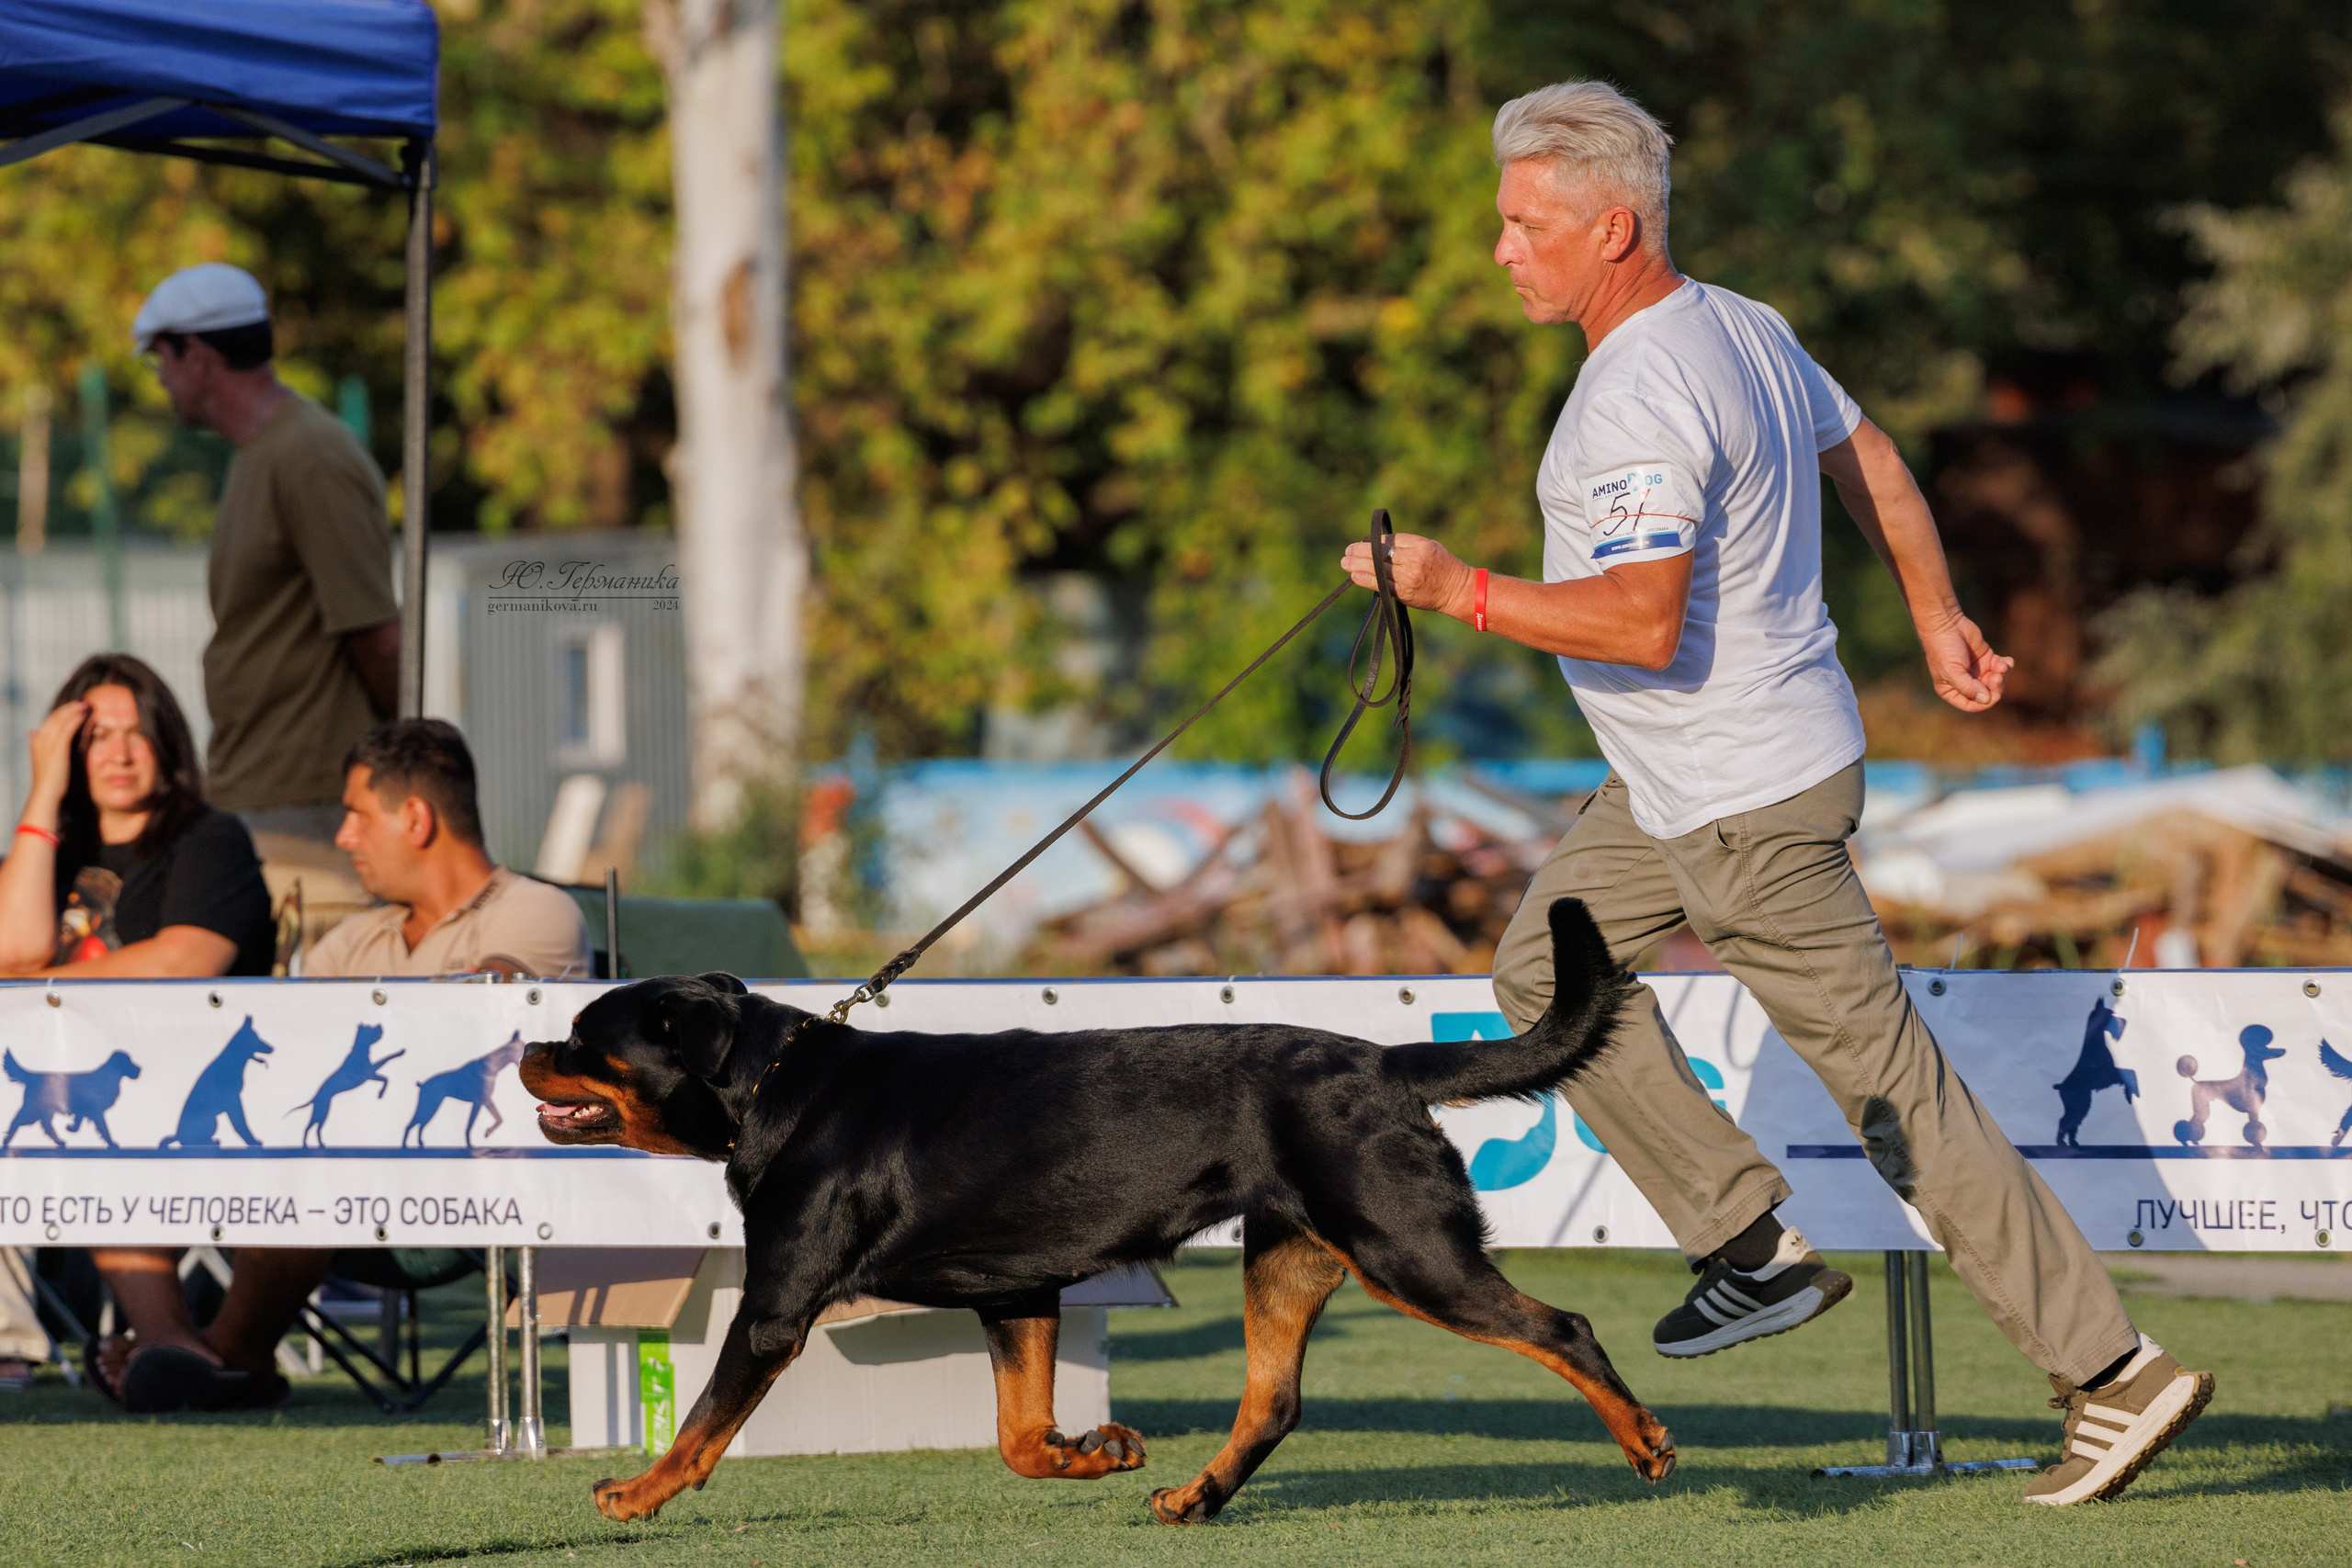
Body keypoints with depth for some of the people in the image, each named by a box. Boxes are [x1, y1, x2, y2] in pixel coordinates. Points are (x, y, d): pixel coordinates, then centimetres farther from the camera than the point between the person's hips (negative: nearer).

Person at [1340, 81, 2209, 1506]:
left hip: (1748, 802, -10)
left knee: (1891, 1083, -5)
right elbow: (1869, 459, 20)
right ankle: (1751, 1244, 16)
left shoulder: (1640, 400, -25)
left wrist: (1458, 588, -23)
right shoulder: (1744, 327, 7)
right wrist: (1938, 617, 31)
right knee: (1547, 965, 19)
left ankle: (2115, 1372, -2)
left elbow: (1645, 625, -31)